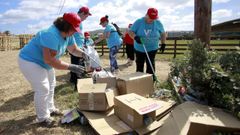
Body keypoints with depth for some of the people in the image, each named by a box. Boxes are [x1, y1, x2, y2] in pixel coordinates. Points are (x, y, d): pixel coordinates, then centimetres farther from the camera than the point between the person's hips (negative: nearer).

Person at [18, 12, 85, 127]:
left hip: (43, 62, 10)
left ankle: (50, 109, 34)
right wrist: (70, 67, -37)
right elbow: (49, 60, -39)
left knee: (51, 85, 17)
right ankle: (43, 118, 7)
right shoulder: (51, 35, -35)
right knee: (43, 89, -11)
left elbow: (74, 49, 4)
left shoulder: (68, 35, -7)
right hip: (30, 61, -10)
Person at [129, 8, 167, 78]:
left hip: (152, 48, 0)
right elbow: (131, 31, -9)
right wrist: (135, 37, -29)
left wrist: (163, 43, 3)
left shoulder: (158, 23, -5)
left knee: (150, 64, -8)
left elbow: (163, 33, 9)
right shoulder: (138, 22, -10)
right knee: (139, 64, 8)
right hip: (139, 48, 1)